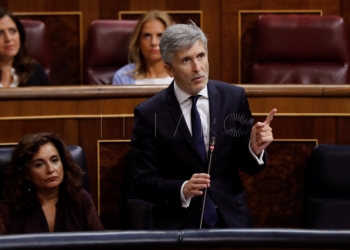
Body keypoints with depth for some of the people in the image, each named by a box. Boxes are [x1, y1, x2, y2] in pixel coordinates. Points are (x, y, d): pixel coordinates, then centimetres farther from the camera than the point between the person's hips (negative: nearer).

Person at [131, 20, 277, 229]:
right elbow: (143, 182, -4)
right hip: (178, 225, -3)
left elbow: (248, 165, 9)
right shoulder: (149, 114, -4)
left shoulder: (234, 97, 2)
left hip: (231, 219, 3)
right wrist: (183, 190, -21)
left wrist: (255, 148, -13)